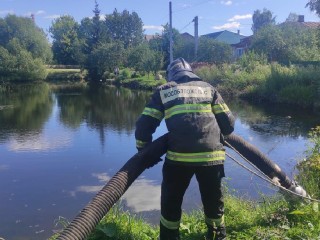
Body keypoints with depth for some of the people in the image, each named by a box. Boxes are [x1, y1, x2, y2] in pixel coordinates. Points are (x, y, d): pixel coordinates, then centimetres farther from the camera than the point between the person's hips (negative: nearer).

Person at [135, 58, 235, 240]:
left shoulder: (164, 91, 15)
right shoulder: (208, 88, 18)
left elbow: (144, 125, 9)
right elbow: (228, 123, 13)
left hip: (179, 156, -1)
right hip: (212, 155, 2)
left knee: (171, 201, 19)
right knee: (214, 200, 22)